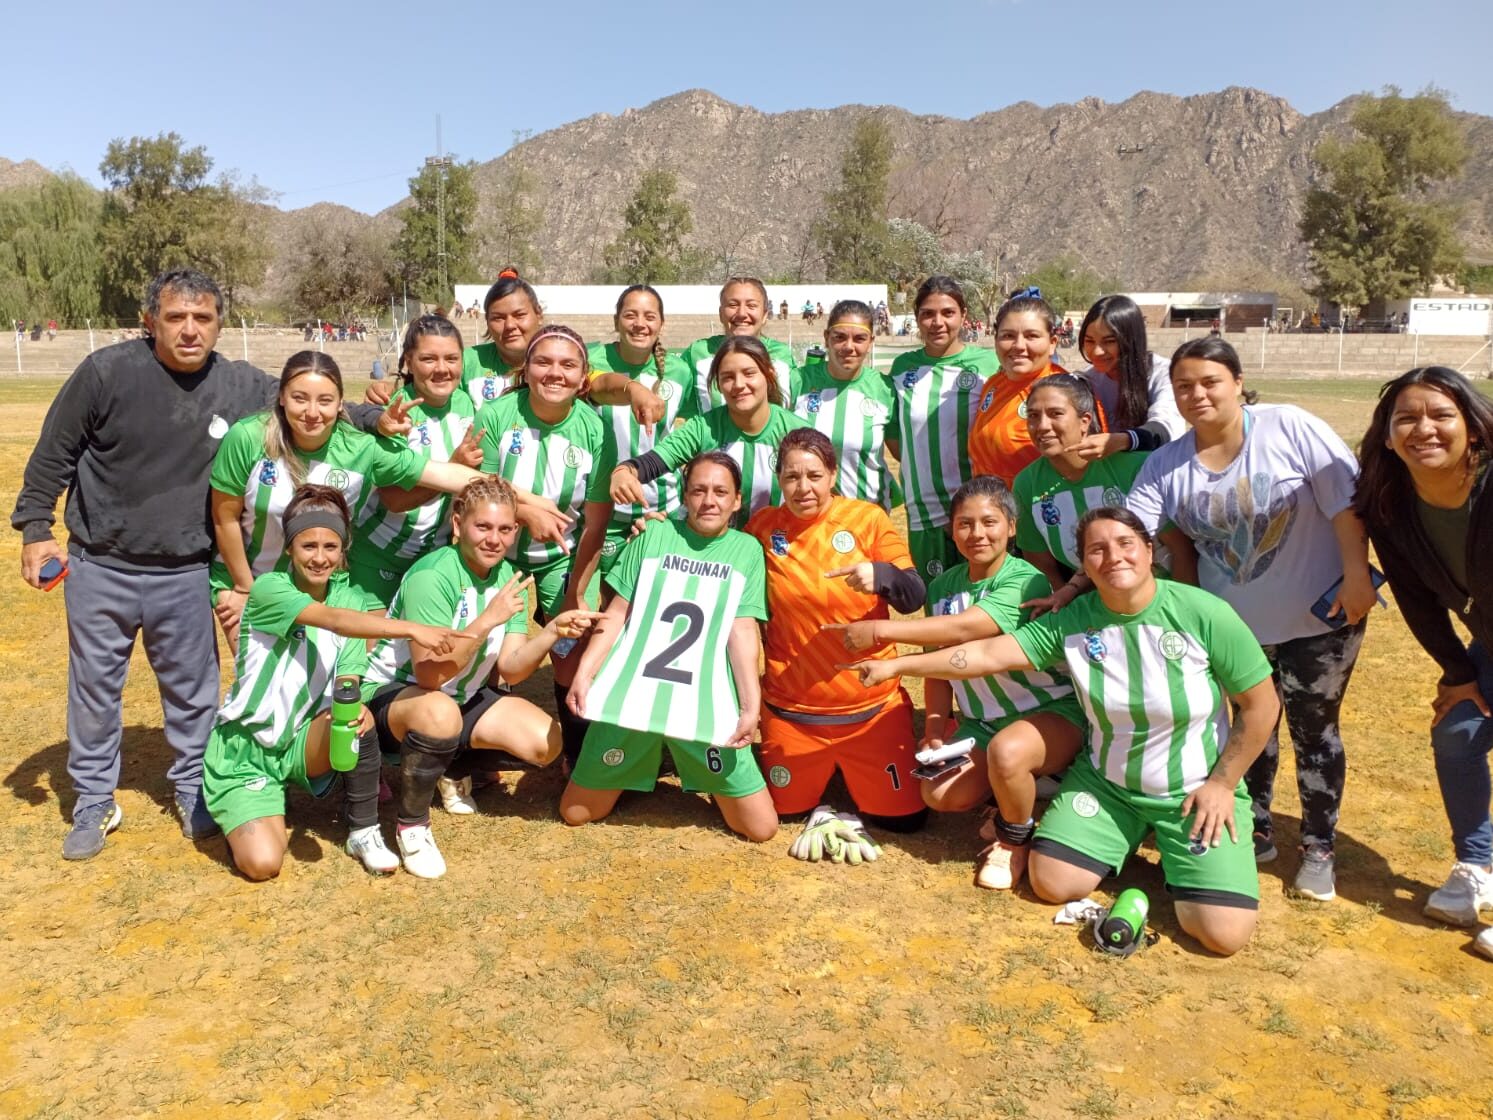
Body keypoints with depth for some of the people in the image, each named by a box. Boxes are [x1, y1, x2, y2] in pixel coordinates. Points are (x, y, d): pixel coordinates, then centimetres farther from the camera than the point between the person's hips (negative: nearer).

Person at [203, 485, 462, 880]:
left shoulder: (350, 598, 2)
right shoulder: (269, 588, -14)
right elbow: (334, 620, -32)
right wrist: (412, 629, -43)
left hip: (302, 744, 4)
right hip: (243, 752, -3)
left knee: (358, 718, -31)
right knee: (262, 863, -22)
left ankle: (363, 832, -11)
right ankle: (248, 812, 13)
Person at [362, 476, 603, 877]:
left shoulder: (509, 577, -3)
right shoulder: (432, 575, -25)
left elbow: (510, 668, -9)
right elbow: (429, 674, -31)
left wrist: (553, 631, -25)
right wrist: (488, 619, -37)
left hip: (462, 695, 7)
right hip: (393, 692, -7)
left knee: (546, 743, -11)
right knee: (440, 713, -41)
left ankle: (454, 769, 18)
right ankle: (411, 825, -13)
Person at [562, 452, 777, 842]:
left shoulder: (746, 549, 6)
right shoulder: (655, 535, 7)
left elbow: (742, 629, 0)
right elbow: (618, 612, 6)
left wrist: (752, 704, -10)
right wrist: (584, 673, -4)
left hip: (707, 707, 0)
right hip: (631, 697, 1)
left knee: (761, 829, 0)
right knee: (575, 813, 7)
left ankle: (701, 777, 27)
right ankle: (640, 771, 34)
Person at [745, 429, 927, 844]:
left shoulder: (868, 518, -9)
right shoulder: (762, 526, -4)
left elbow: (914, 596, -11)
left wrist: (880, 575, -35)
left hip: (872, 704, -1)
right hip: (790, 707, 1)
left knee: (904, 816, 5)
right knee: (783, 807, 15)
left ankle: (852, 774, 34)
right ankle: (823, 773, 45)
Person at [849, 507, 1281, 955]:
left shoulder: (1204, 614, -20)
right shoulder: (1071, 622, -12)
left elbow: (1262, 706, -11)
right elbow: (988, 654, -14)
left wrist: (1222, 784, -12)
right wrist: (896, 665, -18)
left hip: (1197, 790, -3)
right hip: (1106, 782, 3)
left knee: (1223, 932, -15)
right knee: (1052, 884, -4)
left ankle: (1176, 858, 17)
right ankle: (1130, 836, 22)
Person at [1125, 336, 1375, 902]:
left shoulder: (1290, 427, -15)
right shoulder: (1165, 464, -5)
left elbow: (1346, 501, -14)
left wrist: (1357, 576, -17)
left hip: (1319, 614, -3)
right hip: (1235, 621, 3)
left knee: (1313, 729, 7)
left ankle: (1319, 849, 25)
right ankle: (1255, 832, 36)